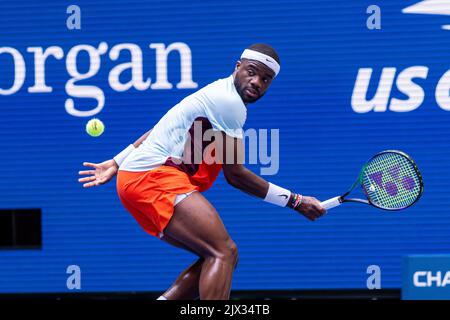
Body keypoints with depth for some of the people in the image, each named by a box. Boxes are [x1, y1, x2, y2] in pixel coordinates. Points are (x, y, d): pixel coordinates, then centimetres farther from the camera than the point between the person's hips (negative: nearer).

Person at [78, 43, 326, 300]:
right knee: (225, 253, -22)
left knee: (219, 257, 8)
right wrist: (294, 201, -6)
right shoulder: (230, 101, -11)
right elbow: (235, 175, -9)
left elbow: (162, 130, 28)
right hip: (155, 175, -10)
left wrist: (116, 164, 32)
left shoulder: (217, 93, 21)